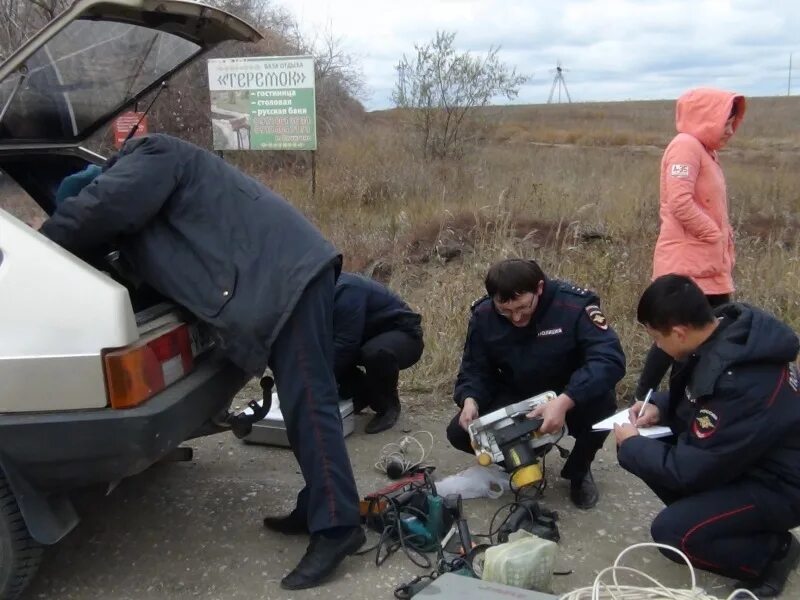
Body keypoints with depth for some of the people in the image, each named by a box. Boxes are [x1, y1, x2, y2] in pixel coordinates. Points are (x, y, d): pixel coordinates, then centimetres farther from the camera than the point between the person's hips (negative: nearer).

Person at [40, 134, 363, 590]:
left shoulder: (151, 157, 1)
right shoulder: (145, 178, 32)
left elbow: (95, 212, -12)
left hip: (288, 275, -10)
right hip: (285, 277, 10)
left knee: (309, 403, -12)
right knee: (302, 403, 12)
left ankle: (336, 526, -10)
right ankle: (320, 509, 20)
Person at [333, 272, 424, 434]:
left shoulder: (345, 290, -28)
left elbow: (345, 344, -34)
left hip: (403, 335, -8)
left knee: (376, 353, -41)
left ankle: (388, 406, -12)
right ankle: (361, 394, 9)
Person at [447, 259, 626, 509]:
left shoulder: (574, 305, -27)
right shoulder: (483, 315, -14)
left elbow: (610, 358, -37)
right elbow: (474, 369, -5)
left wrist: (564, 401, -50)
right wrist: (470, 399, -29)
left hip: (569, 397, -2)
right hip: (514, 397, 3)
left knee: (602, 402, -35)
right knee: (460, 433, -18)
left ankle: (578, 471, -3)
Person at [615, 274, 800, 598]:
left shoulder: (742, 382, -36)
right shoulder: (726, 330, -9)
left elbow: (688, 470, -27)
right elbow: (695, 393, 14)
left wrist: (631, 445, -11)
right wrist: (660, 407, -4)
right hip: (742, 455, 9)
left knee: (671, 531, -19)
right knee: (651, 448, 0)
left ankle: (774, 551, 2)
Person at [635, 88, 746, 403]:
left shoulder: (705, 151, 19)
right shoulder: (686, 145, -11)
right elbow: (680, 203, -23)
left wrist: (724, 252, 13)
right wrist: (717, 236, -13)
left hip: (708, 265, 10)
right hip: (688, 266, -10)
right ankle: (643, 399, 7)